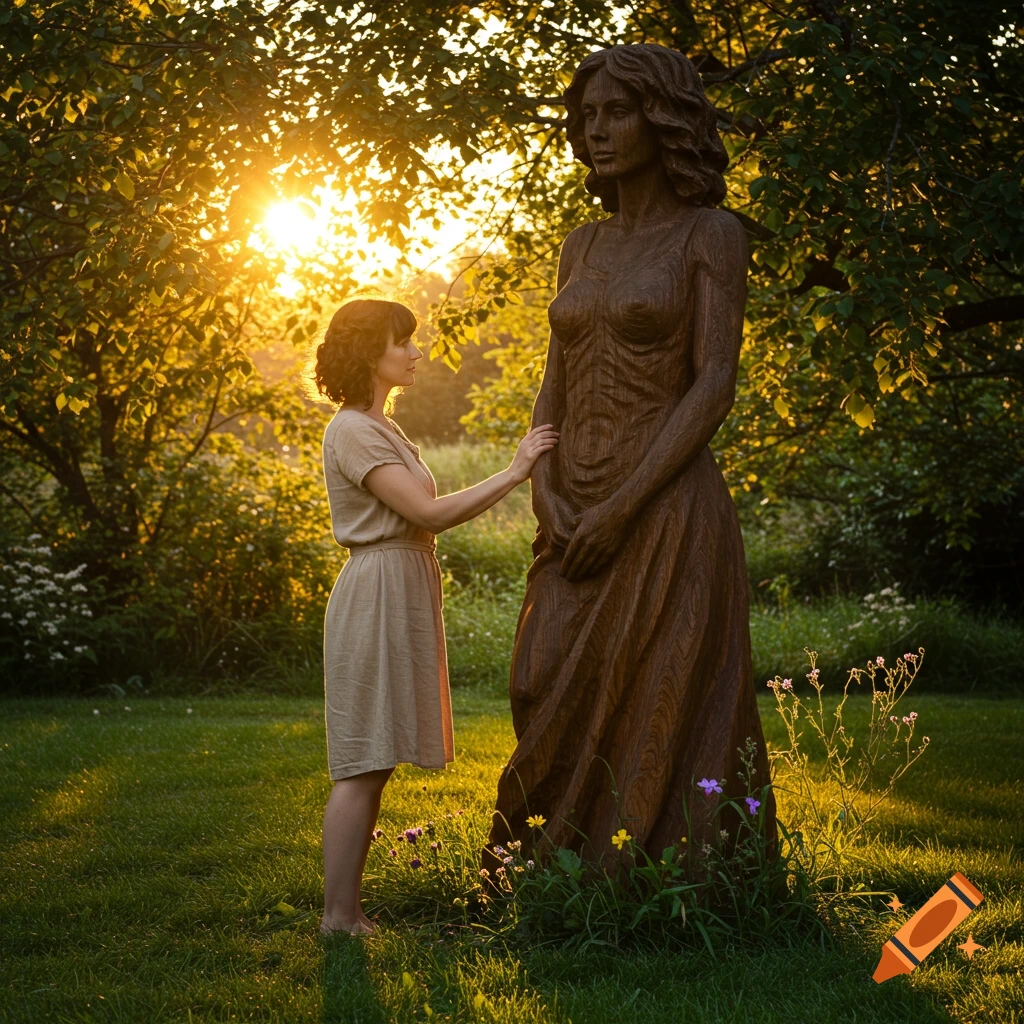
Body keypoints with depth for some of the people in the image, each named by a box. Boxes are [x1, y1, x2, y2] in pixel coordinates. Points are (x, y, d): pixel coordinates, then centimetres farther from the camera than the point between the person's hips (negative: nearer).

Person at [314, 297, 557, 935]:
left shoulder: (381, 428, 20)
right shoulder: (353, 432, -13)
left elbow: (426, 515, 15)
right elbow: (428, 513, -19)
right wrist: (514, 473, -17)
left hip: (401, 595, 10)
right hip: (378, 593, -10)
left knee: (373, 767, 9)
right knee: (363, 767, -8)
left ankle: (348, 913, 13)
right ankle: (340, 917, -5)